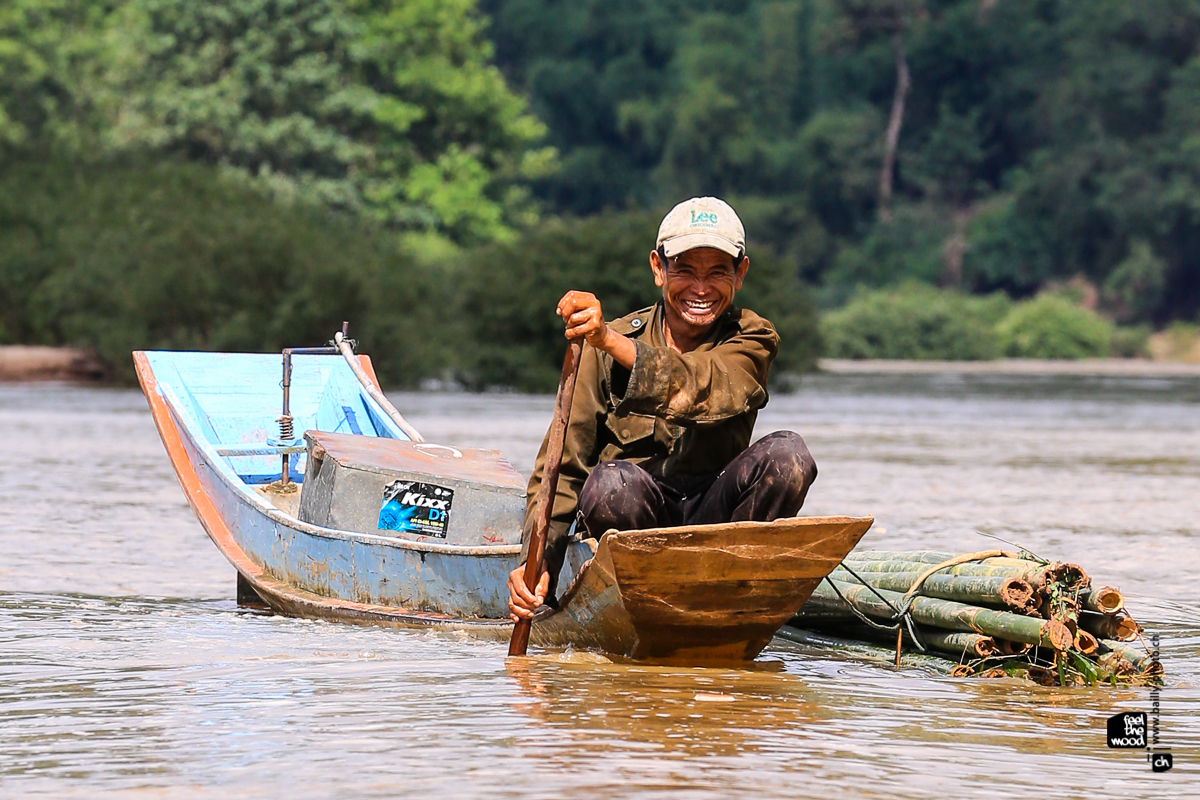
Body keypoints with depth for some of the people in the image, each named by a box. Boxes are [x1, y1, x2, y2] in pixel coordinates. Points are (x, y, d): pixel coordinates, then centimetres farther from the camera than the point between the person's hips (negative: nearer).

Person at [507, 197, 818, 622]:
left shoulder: (751, 340, -1)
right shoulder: (603, 351, -2)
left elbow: (701, 389, -26)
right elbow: (561, 469, -6)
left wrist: (608, 339, -42)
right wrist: (539, 563, -23)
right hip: (634, 516, -1)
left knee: (787, 454, -26)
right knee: (614, 482, -35)